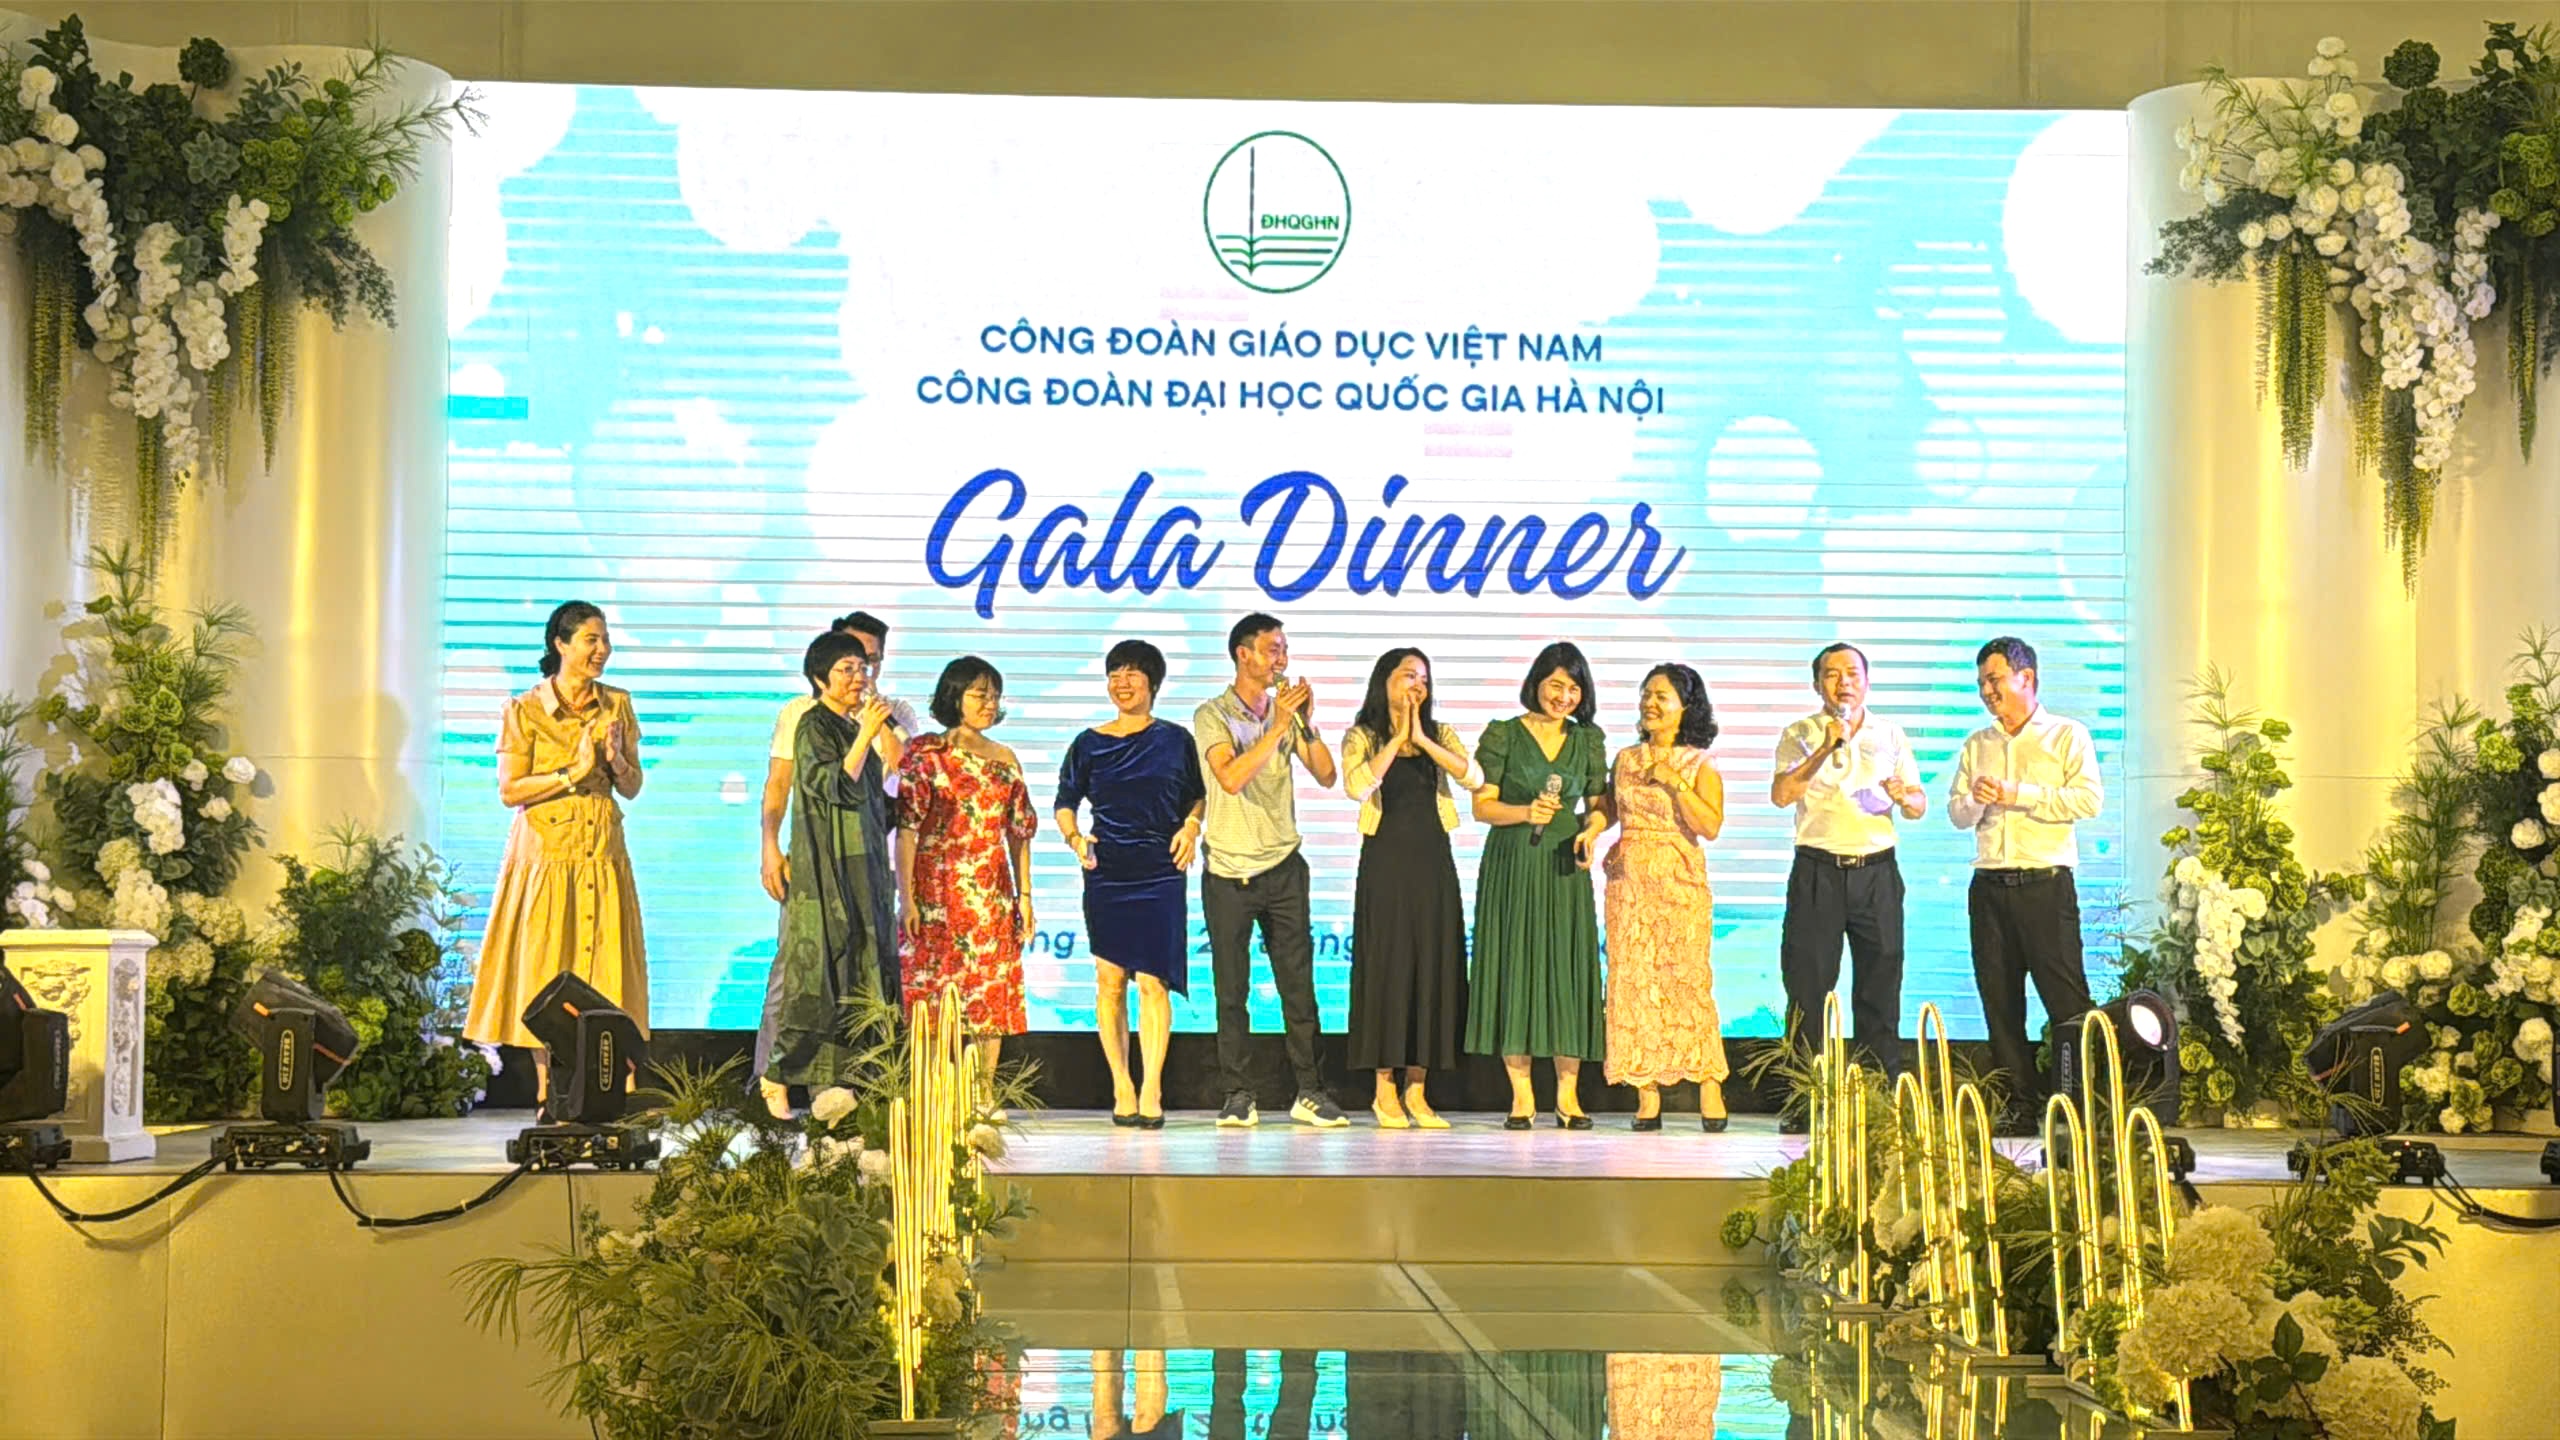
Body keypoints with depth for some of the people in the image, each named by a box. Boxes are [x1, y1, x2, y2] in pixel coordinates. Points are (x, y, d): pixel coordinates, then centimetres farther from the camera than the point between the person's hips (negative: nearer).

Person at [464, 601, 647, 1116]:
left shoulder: (617, 705, 7)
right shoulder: (524, 711, -4)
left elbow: (633, 788, 10)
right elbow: (509, 791, -8)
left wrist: (615, 760, -10)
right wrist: (573, 773, -16)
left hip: (602, 853, 3)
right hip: (545, 854, -3)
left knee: (602, 966, -1)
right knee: (545, 968, -1)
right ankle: (549, 1096, 7)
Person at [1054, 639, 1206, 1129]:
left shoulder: (1175, 739, 6)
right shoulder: (1089, 744, 7)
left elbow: (1197, 795, 15)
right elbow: (1065, 802, 11)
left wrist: (1191, 827, -4)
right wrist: (1074, 838, -7)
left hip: (1160, 873, -1)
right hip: (1105, 873, 1)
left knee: (1153, 980, -8)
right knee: (1110, 978, 2)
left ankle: (1151, 1091, -8)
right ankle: (1122, 1088, 9)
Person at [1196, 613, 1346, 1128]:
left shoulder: (1286, 711, 8)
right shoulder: (1213, 716, -5)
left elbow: (1325, 775, 4)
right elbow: (1231, 778, -21)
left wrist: (1307, 723, -8)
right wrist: (1279, 724, -21)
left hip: (1283, 867, 4)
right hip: (1229, 872, -4)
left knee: (1298, 984, 2)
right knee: (1232, 991, 1)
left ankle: (1309, 1092, 5)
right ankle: (1239, 1096, 8)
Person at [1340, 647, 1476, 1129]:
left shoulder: (1440, 735, 10)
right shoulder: (1362, 737, 2)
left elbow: (1473, 778, -9)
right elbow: (1357, 786, -19)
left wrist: (1423, 740, -14)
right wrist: (1396, 739, -14)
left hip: (1432, 862, 3)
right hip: (1385, 860, -3)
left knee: (1432, 966, 2)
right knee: (1386, 965, -4)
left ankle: (1417, 1092, 7)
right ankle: (1385, 1091, 2)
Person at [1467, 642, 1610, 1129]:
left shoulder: (1589, 739, 10)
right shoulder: (1503, 734, 1)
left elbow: (1599, 804, 13)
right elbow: (1482, 805, -1)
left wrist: (1591, 829, -8)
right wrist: (1526, 812, -18)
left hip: (1564, 868, 2)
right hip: (1512, 865, -2)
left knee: (1568, 967, -1)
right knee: (1514, 965, -3)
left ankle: (1568, 1094, 5)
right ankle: (1521, 1094, 3)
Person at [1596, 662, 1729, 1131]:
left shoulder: (1699, 765, 2)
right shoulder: (1625, 759, 13)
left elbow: (1711, 825, -9)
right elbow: (1607, 811, 15)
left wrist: (1674, 782, -15)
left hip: (1679, 879, -3)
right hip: (1629, 877, 3)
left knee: (1687, 978, -10)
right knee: (1634, 979, -2)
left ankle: (1710, 1091, -4)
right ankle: (1647, 1098, 0)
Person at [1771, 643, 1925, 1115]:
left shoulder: (1890, 735, 12)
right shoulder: (1800, 735, 4)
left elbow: (1919, 805, 11)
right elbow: (1781, 794, -11)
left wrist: (1904, 796, -12)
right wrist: (1826, 748, -19)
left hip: (1877, 870, 2)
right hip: (1818, 870, -2)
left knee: (1880, 985, 2)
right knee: (1808, 983, -2)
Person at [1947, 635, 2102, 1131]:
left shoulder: (2068, 736, 3)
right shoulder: (1976, 745, 18)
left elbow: (2089, 799, -9)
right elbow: (1957, 812, 15)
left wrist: (2019, 795, -12)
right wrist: (1975, 802, -8)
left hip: (2046, 884, -5)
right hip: (1989, 885, 5)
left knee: (2065, 996, -8)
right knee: (1999, 998, 3)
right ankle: (2021, 1104, 8)